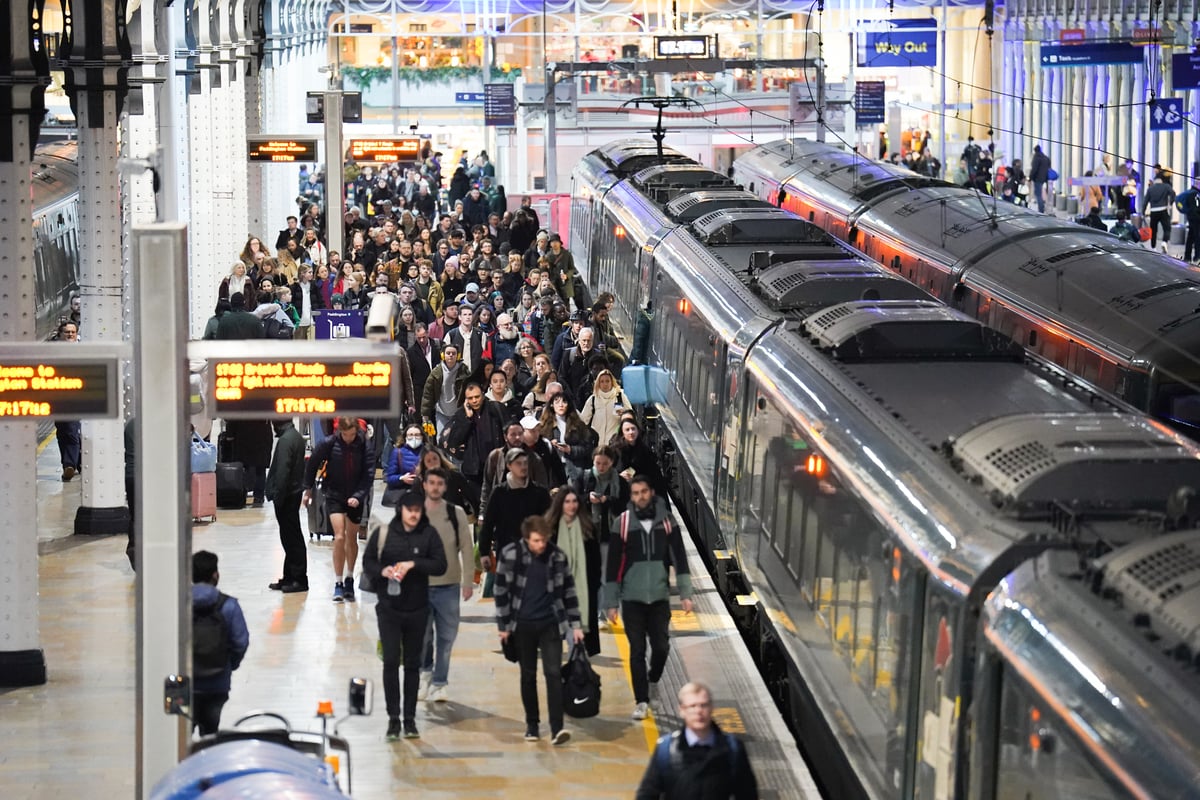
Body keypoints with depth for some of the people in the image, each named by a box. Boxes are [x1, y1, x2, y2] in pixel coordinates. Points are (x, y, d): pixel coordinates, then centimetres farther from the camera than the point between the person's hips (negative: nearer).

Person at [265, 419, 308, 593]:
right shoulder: (297, 436, 12)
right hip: (295, 492, 10)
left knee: (291, 538, -4)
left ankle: (299, 579, 0)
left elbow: (282, 472, -22)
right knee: (291, 538, 14)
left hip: (286, 495, -10)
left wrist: (277, 497, -18)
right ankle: (289, 578, 21)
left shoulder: (285, 440, -19)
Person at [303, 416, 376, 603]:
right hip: (334, 496, -1)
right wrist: (308, 488, 6)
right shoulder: (329, 444, -13)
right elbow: (313, 463, 0)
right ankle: (338, 584, -8)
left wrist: (358, 496, -23)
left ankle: (349, 579, 29)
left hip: (355, 498, 1)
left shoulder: (365, 447, -12)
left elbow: (368, 475, -12)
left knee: (352, 539, 12)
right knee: (339, 537, -13)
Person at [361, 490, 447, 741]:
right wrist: (382, 570, -16)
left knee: (413, 663, 9)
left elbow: (441, 565, -7)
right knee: (391, 661, -5)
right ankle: (393, 718, 2)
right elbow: (367, 562, 4)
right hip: (389, 608, -1)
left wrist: (414, 564, -19)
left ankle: (410, 718, 16)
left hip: (417, 609, 1)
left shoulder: (429, 534, -1)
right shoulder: (382, 533, -1)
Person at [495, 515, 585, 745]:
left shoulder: (557, 556, -4)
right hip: (522, 624, 0)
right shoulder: (510, 554, -9)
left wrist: (575, 624, 4)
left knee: (554, 673, -9)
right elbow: (501, 590, -3)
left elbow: (568, 590, 5)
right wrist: (503, 625, -3)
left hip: (550, 623, 0)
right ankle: (532, 725, 20)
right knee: (528, 675, 9)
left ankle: (557, 728, -12)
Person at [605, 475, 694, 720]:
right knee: (637, 650, 0)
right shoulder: (622, 523, -4)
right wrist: (611, 602, -2)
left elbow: (679, 559, 2)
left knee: (661, 646, 3)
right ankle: (641, 701, 6)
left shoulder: (667, 521, 0)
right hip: (632, 598, -1)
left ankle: (653, 679, 33)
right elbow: (613, 565, -1)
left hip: (659, 596, 1)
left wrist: (685, 593, -4)